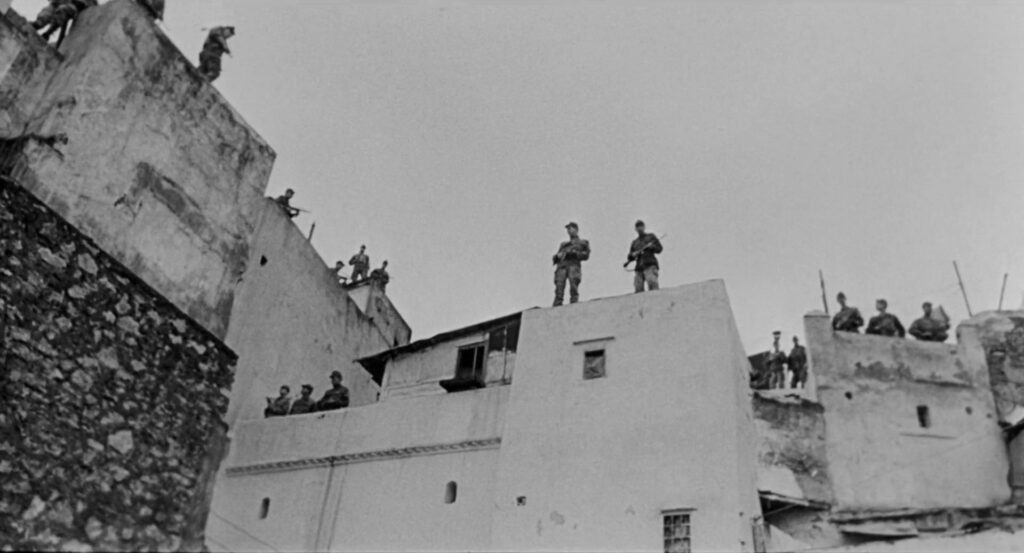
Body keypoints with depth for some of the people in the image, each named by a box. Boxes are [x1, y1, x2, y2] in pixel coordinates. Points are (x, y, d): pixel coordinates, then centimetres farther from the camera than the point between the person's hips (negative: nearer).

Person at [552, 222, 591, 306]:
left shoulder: (583, 242, 23)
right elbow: (555, 258, 27)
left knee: (573, 288, -20)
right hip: (562, 265, 3)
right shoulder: (563, 244, 34)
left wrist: (573, 253, -5)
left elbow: (586, 255, 7)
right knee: (559, 288, -14)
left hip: (574, 264, -3)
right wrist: (558, 256, 3)